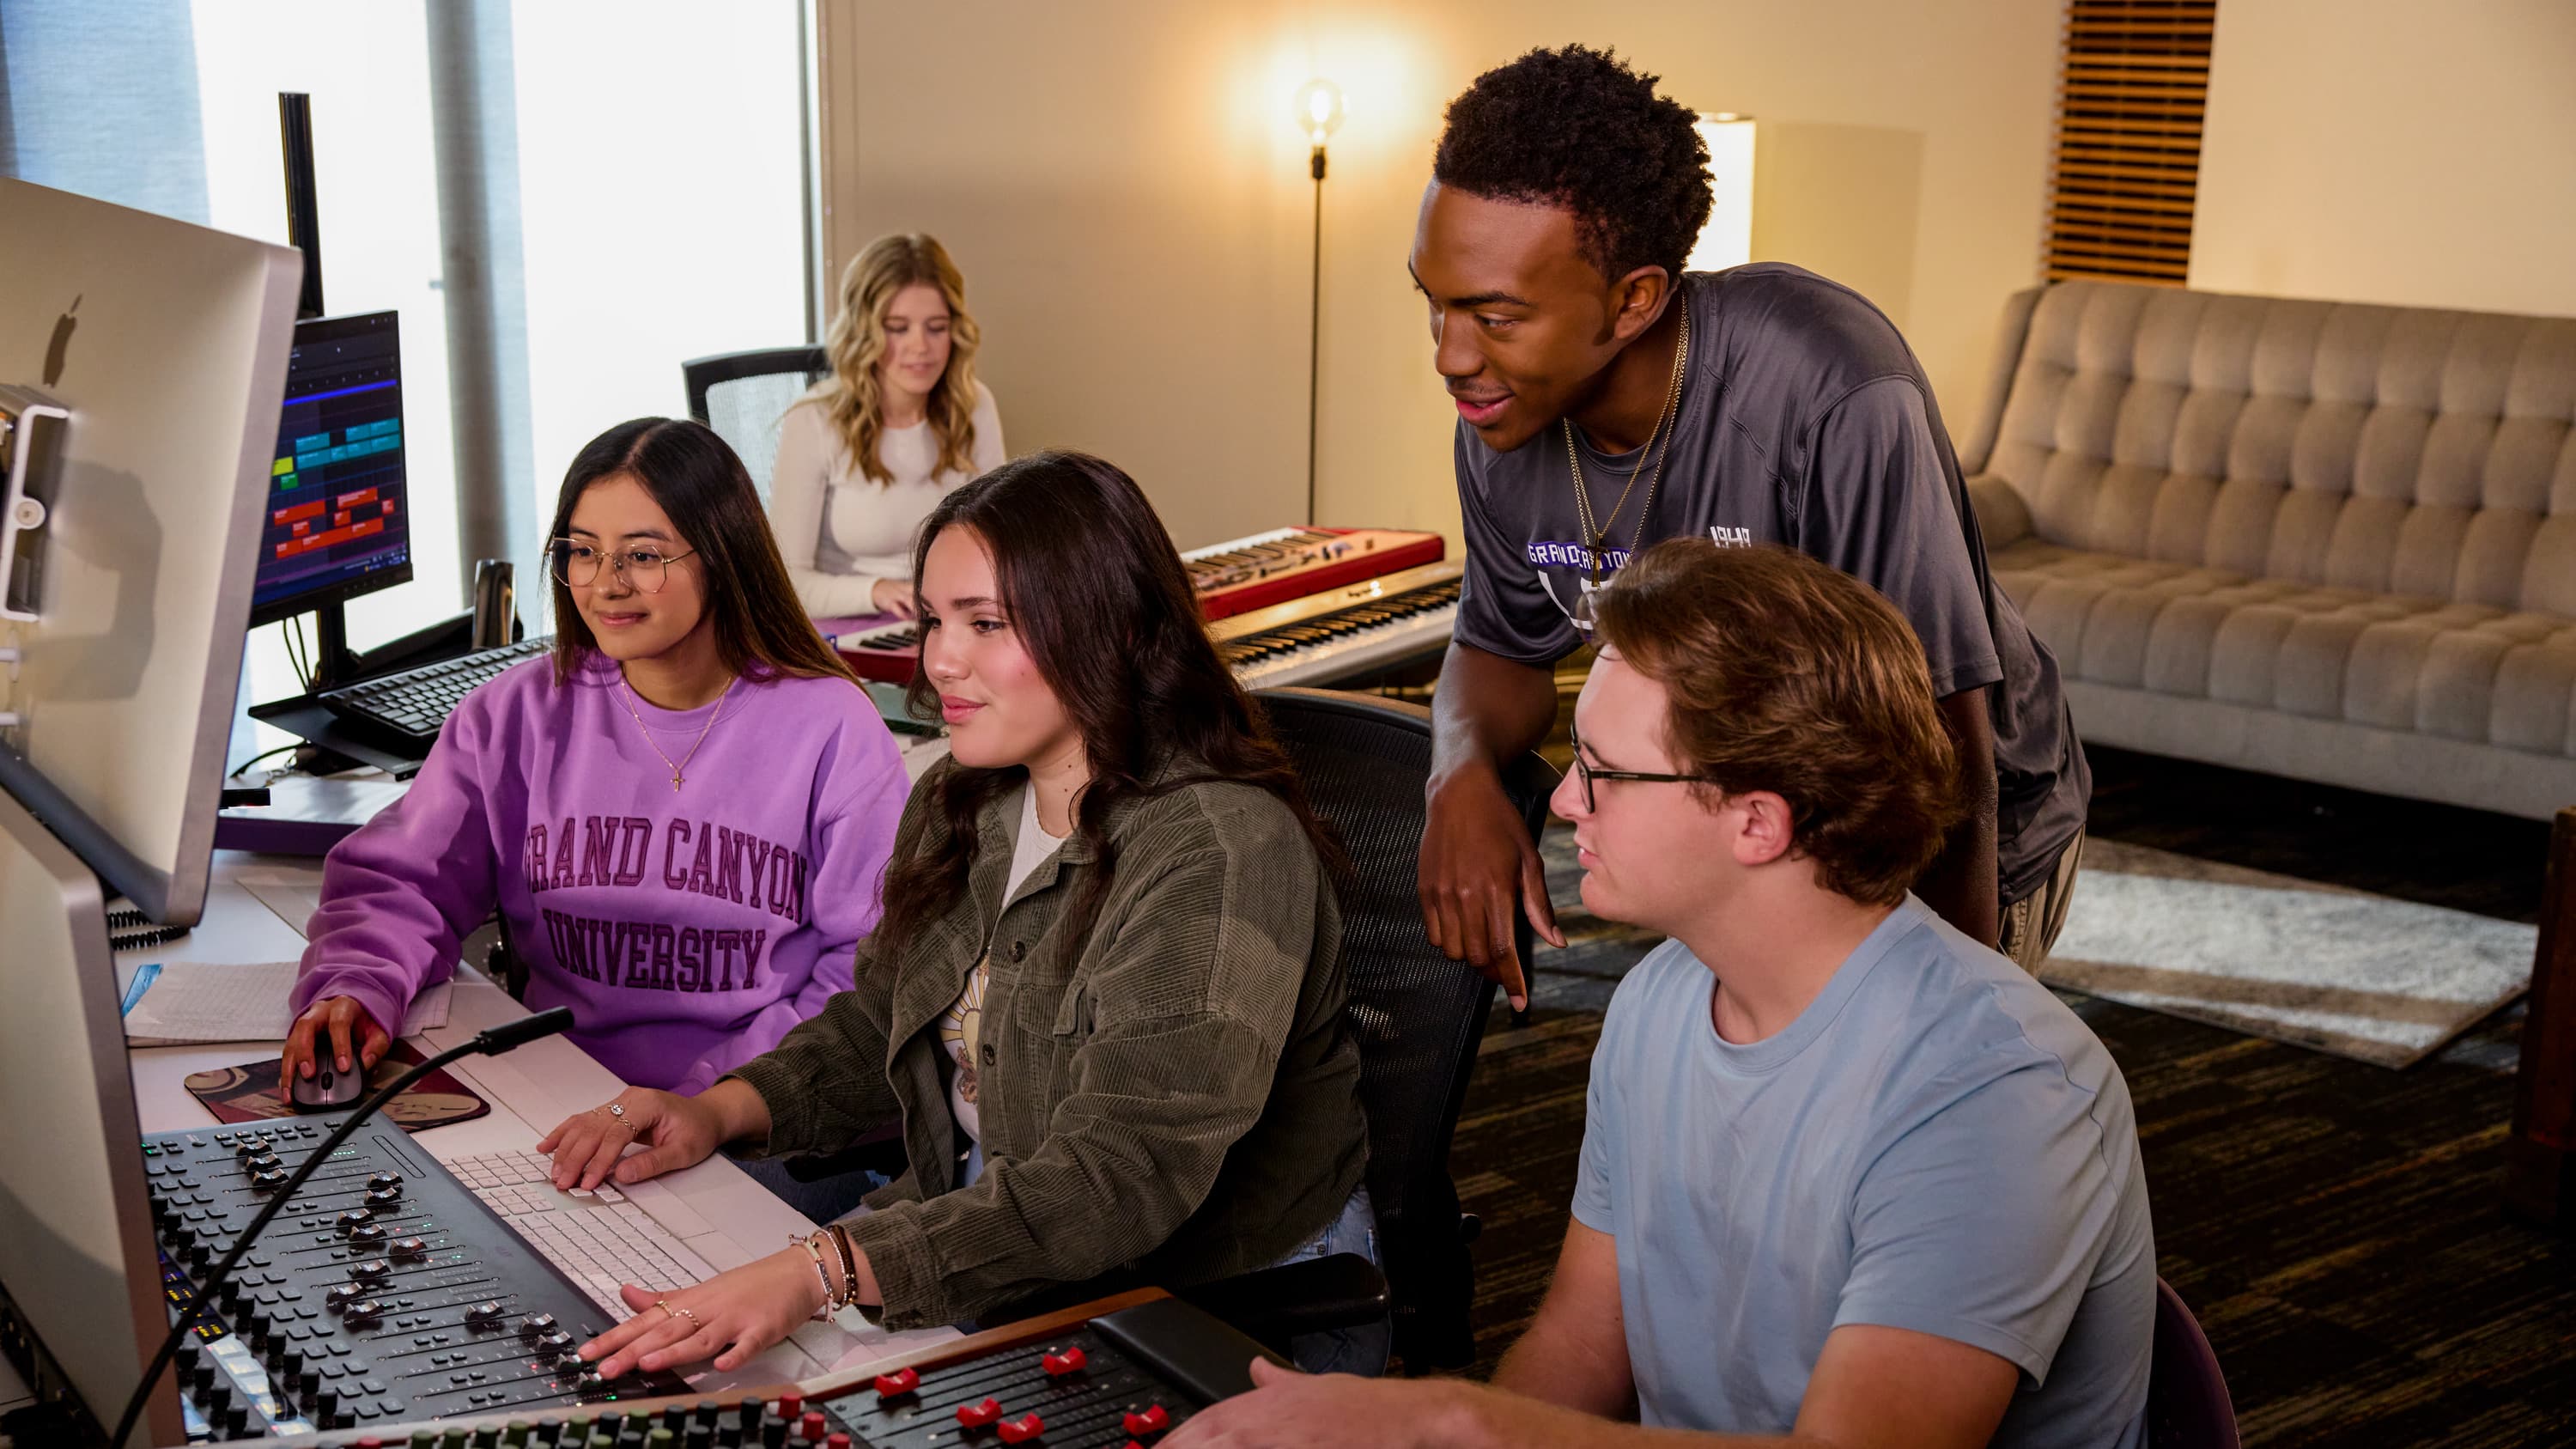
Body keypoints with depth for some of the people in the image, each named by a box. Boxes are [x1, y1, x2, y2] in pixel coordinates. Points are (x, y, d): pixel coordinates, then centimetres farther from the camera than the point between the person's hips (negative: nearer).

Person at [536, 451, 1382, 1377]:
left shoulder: (1218, 853, -23)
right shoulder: (963, 807, 5)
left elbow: (1120, 1178, -31)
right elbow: (880, 1024, 18)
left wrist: (823, 1271, -39)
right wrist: (724, 1108, -2)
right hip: (979, 1252, 7)